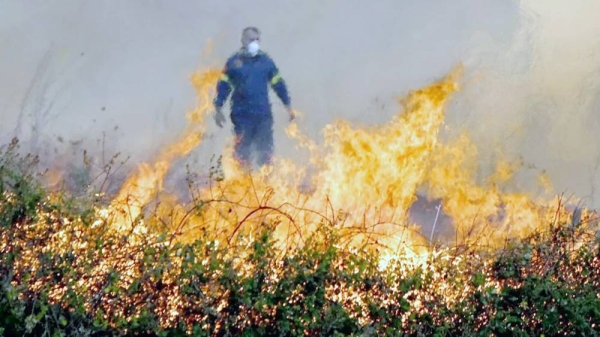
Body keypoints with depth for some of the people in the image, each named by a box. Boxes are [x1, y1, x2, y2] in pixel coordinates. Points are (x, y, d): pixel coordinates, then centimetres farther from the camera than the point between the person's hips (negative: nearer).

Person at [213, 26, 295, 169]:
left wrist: (288, 107, 13)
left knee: (265, 150, 3)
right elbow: (223, 85, 4)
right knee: (243, 150, -1)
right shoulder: (234, 61, 2)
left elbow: (278, 84, 14)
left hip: (263, 114, 2)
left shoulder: (266, 61, 8)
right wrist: (218, 110, 0)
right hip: (241, 114, -2)